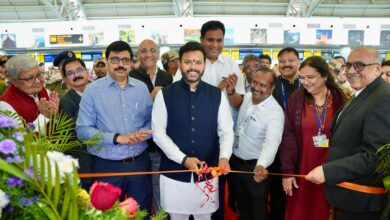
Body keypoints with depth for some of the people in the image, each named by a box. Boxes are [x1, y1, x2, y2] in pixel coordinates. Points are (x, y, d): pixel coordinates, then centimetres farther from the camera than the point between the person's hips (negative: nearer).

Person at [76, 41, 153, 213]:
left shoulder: (142, 88, 4)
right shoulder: (93, 90, -5)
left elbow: (151, 120, 9)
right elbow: (82, 129, -10)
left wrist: (143, 133, -13)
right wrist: (118, 138, -18)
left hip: (140, 163, 3)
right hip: (107, 167, -2)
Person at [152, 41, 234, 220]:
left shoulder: (217, 96, -1)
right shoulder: (165, 95, -5)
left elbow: (226, 131, 0)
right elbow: (158, 133, -6)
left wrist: (224, 157, -18)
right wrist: (183, 159, -16)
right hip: (174, 172, -1)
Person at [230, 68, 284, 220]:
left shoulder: (275, 112, -25)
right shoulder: (246, 97, -3)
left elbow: (272, 142, -39)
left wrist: (261, 165, -57)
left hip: (255, 166, -6)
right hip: (235, 160, 6)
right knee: (242, 204, 26)